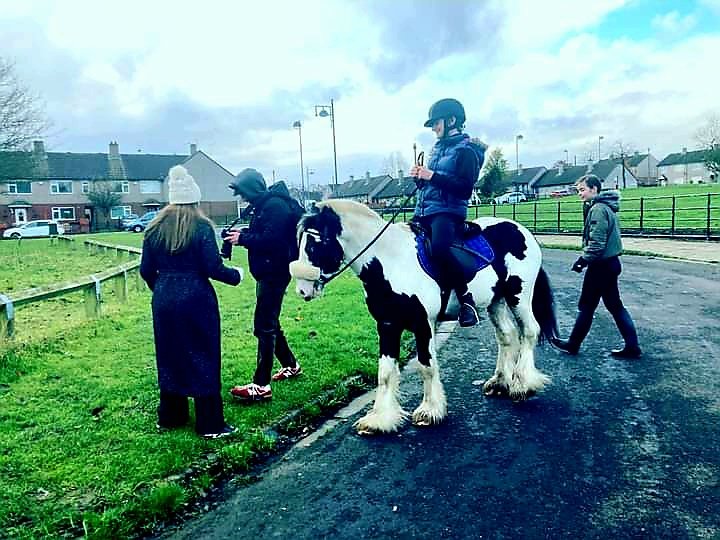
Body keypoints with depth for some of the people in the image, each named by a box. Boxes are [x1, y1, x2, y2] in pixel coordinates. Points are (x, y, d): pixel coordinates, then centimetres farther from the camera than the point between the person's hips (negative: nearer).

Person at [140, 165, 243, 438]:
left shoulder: (155, 228, 5)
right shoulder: (201, 226, -9)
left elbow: (146, 270, 7)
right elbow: (213, 268, -13)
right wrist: (236, 275, 5)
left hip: (164, 300, 5)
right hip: (196, 300, -5)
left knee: (169, 357, 18)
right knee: (203, 358, 4)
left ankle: (169, 417, 31)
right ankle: (210, 424, 11)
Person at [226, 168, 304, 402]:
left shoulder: (276, 205, -16)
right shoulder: (262, 205, 15)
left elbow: (272, 239, -26)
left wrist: (243, 238, -17)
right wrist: (242, 234, 0)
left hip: (275, 273, -11)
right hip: (267, 272, 11)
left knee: (265, 326, -9)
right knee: (269, 323, 19)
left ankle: (261, 386, -5)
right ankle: (290, 365, 35)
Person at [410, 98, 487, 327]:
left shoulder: (465, 150, -5)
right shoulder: (439, 147, 19)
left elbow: (465, 188, -16)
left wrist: (432, 176, -19)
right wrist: (420, 176, 5)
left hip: (448, 211, -9)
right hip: (425, 211, 9)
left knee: (438, 248, -35)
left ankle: (466, 300, -22)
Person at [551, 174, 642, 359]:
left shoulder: (598, 209, -18)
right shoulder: (606, 207, 13)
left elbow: (597, 242, -24)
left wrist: (583, 260, -15)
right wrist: (585, 258, 14)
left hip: (601, 266, -9)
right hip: (610, 262, 9)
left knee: (586, 306, 3)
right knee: (615, 305, 12)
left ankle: (573, 344, 16)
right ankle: (631, 346, 14)